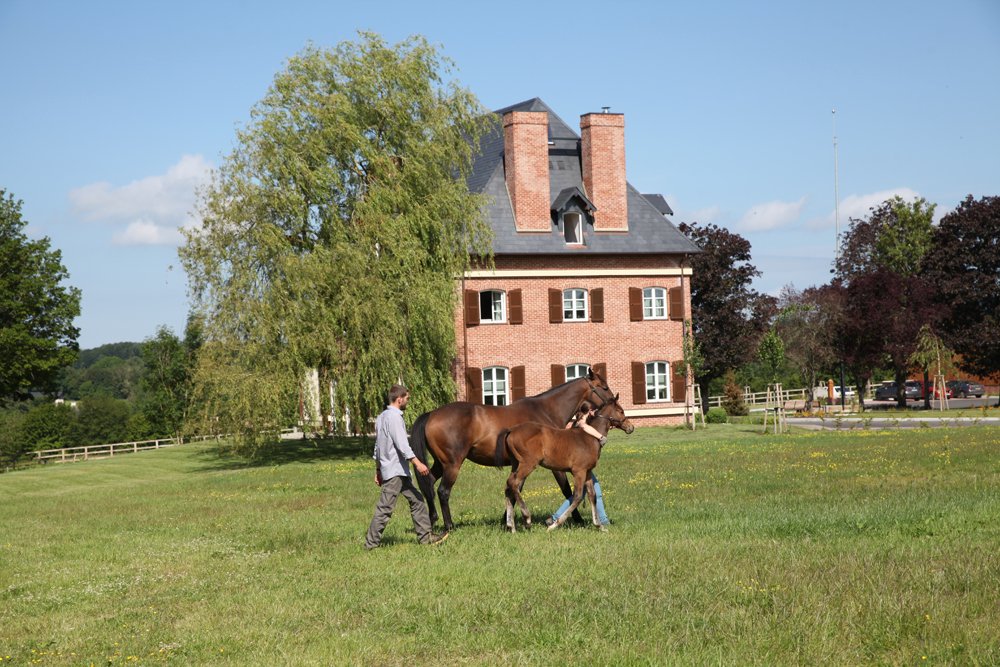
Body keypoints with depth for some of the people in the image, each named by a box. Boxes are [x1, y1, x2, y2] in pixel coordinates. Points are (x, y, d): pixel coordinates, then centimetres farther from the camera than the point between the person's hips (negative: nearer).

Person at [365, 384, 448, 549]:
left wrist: (378, 470, 24)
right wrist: (417, 463, -24)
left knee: (416, 500, 12)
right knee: (385, 508, -6)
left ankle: (425, 536, 14)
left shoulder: (381, 417, 15)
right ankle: (371, 542, -3)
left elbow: (378, 446, 20)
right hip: (395, 470, -10)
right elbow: (402, 444, -22)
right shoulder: (394, 417, -14)